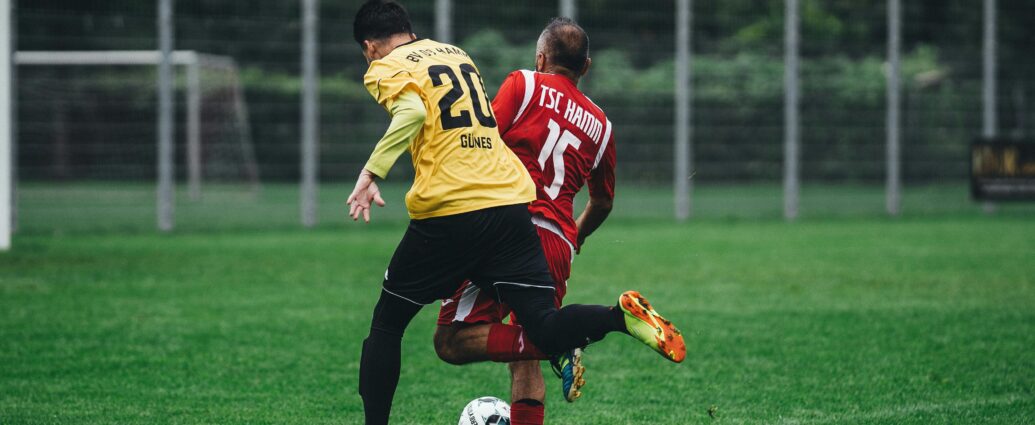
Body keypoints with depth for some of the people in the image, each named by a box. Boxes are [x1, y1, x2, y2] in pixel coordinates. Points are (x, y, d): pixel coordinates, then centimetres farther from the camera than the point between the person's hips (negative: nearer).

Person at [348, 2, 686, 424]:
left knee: (385, 325, 14)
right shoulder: (457, 53, 24)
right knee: (544, 329, -2)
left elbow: (412, 112, -19)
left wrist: (371, 171, -21)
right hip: (511, 202, 5)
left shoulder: (385, 69, 3)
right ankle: (622, 315, -28)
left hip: (447, 211, -5)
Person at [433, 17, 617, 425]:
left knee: (451, 341, -11)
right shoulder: (600, 124, 21)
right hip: (558, 247, 6)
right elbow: (602, 203, 31)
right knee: (526, 365, 13)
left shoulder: (523, 84, 8)